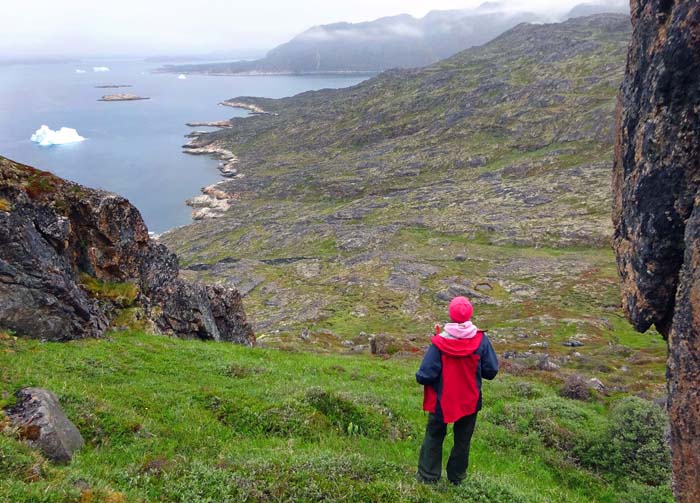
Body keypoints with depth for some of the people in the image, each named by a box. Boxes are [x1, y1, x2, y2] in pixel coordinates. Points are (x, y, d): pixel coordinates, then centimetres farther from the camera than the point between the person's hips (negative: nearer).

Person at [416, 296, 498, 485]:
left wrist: (420, 377, 3)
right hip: (470, 401, 2)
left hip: (442, 400, -1)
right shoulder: (480, 340, -16)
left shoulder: (440, 342, -21)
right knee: (463, 439, 20)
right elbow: (491, 371, -7)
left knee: (434, 437, 18)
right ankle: (457, 476, 31)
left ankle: (428, 476, 24)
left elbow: (425, 376, -20)